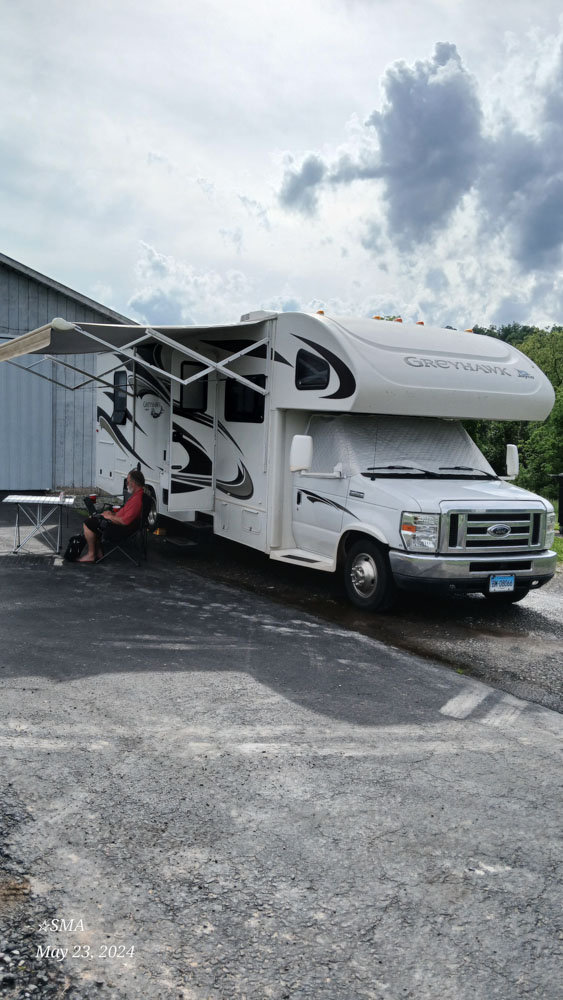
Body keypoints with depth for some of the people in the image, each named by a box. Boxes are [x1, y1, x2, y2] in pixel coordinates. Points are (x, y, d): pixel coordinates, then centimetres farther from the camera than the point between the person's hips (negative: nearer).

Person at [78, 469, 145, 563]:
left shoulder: (137, 499, -28)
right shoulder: (138, 494, 7)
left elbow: (125, 521, -30)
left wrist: (110, 517, -14)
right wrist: (113, 514, 9)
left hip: (122, 530, -11)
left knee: (88, 523, -9)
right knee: (94, 518, 23)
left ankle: (91, 555, 0)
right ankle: (99, 552, 19)